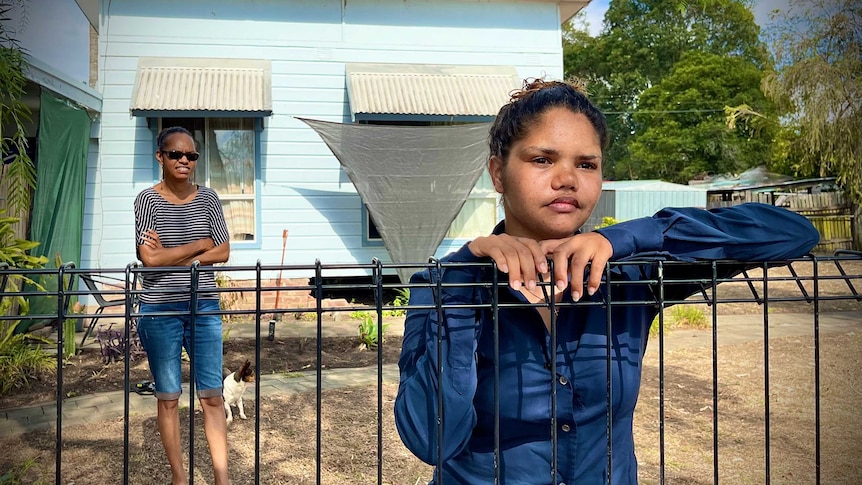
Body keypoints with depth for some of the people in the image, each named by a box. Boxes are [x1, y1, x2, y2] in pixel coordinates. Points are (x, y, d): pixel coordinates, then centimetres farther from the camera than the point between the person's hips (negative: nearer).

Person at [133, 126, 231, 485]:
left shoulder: (207, 199, 4)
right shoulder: (148, 200, -3)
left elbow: (223, 253, 0)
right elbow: (149, 258, -12)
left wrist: (171, 256, -9)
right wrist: (200, 244, -8)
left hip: (204, 308, 2)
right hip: (160, 310, -1)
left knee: (212, 396, 1)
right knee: (168, 397, 8)